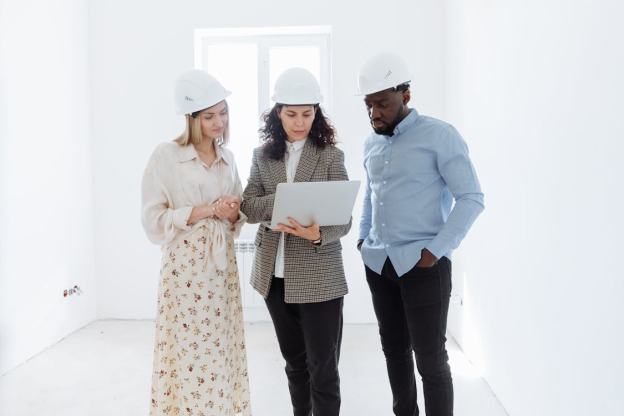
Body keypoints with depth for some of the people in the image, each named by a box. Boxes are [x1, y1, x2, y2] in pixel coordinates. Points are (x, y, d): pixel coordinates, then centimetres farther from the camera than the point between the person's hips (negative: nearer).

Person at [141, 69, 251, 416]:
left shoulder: (227, 158, 10)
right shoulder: (165, 156, -7)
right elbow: (153, 220, -10)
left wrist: (234, 214, -7)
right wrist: (206, 210, -17)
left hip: (222, 265, 5)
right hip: (185, 266, -5)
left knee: (222, 352, 9)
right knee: (188, 352, -1)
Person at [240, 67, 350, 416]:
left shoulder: (331, 156, -5)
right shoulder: (263, 155, 5)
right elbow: (248, 208, -2)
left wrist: (318, 234, -30)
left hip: (319, 278, -4)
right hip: (274, 275, 4)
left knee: (323, 368, 2)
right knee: (294, 362, 20)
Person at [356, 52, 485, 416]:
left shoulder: (440, 136, -9)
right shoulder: (372, 144, 12)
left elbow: (471, 198, -11)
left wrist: (435, 251, -17)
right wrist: (363, 237, 13)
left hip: (422, 265, -6)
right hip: (378, 264, 7)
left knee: (430, 359, -1)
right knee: (394, 349, 15)